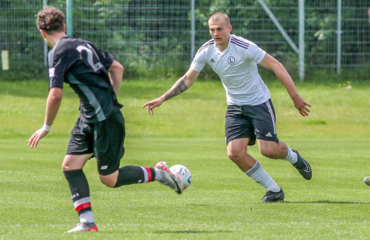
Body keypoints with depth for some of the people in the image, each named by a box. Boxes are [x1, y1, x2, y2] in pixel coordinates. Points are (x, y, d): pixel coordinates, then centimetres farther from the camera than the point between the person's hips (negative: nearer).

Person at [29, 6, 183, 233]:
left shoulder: (59, 52, -15)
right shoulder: (83, 44, 12)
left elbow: (56, 94, -22)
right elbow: (117, 67, 17)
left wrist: (46, 127, -9)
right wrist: (111, 100, 21)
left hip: (105, 120, -9)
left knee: (109, 179, 1)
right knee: (70, 165, 4)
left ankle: (158, 173, 15)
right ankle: (87, 222, 2)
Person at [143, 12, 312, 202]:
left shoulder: (244, 47, -22)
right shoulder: (206, 51, -5)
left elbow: (276, 66, -20)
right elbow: (187, 79, 4)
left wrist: (295, 97, -22)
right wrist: (162, 99, -3)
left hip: (259, 103, -5)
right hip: (235, 106, 5)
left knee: (268, 150, -15)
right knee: (235, 153, -13)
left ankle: (293, 157, 24)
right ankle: (274, 190, 3)